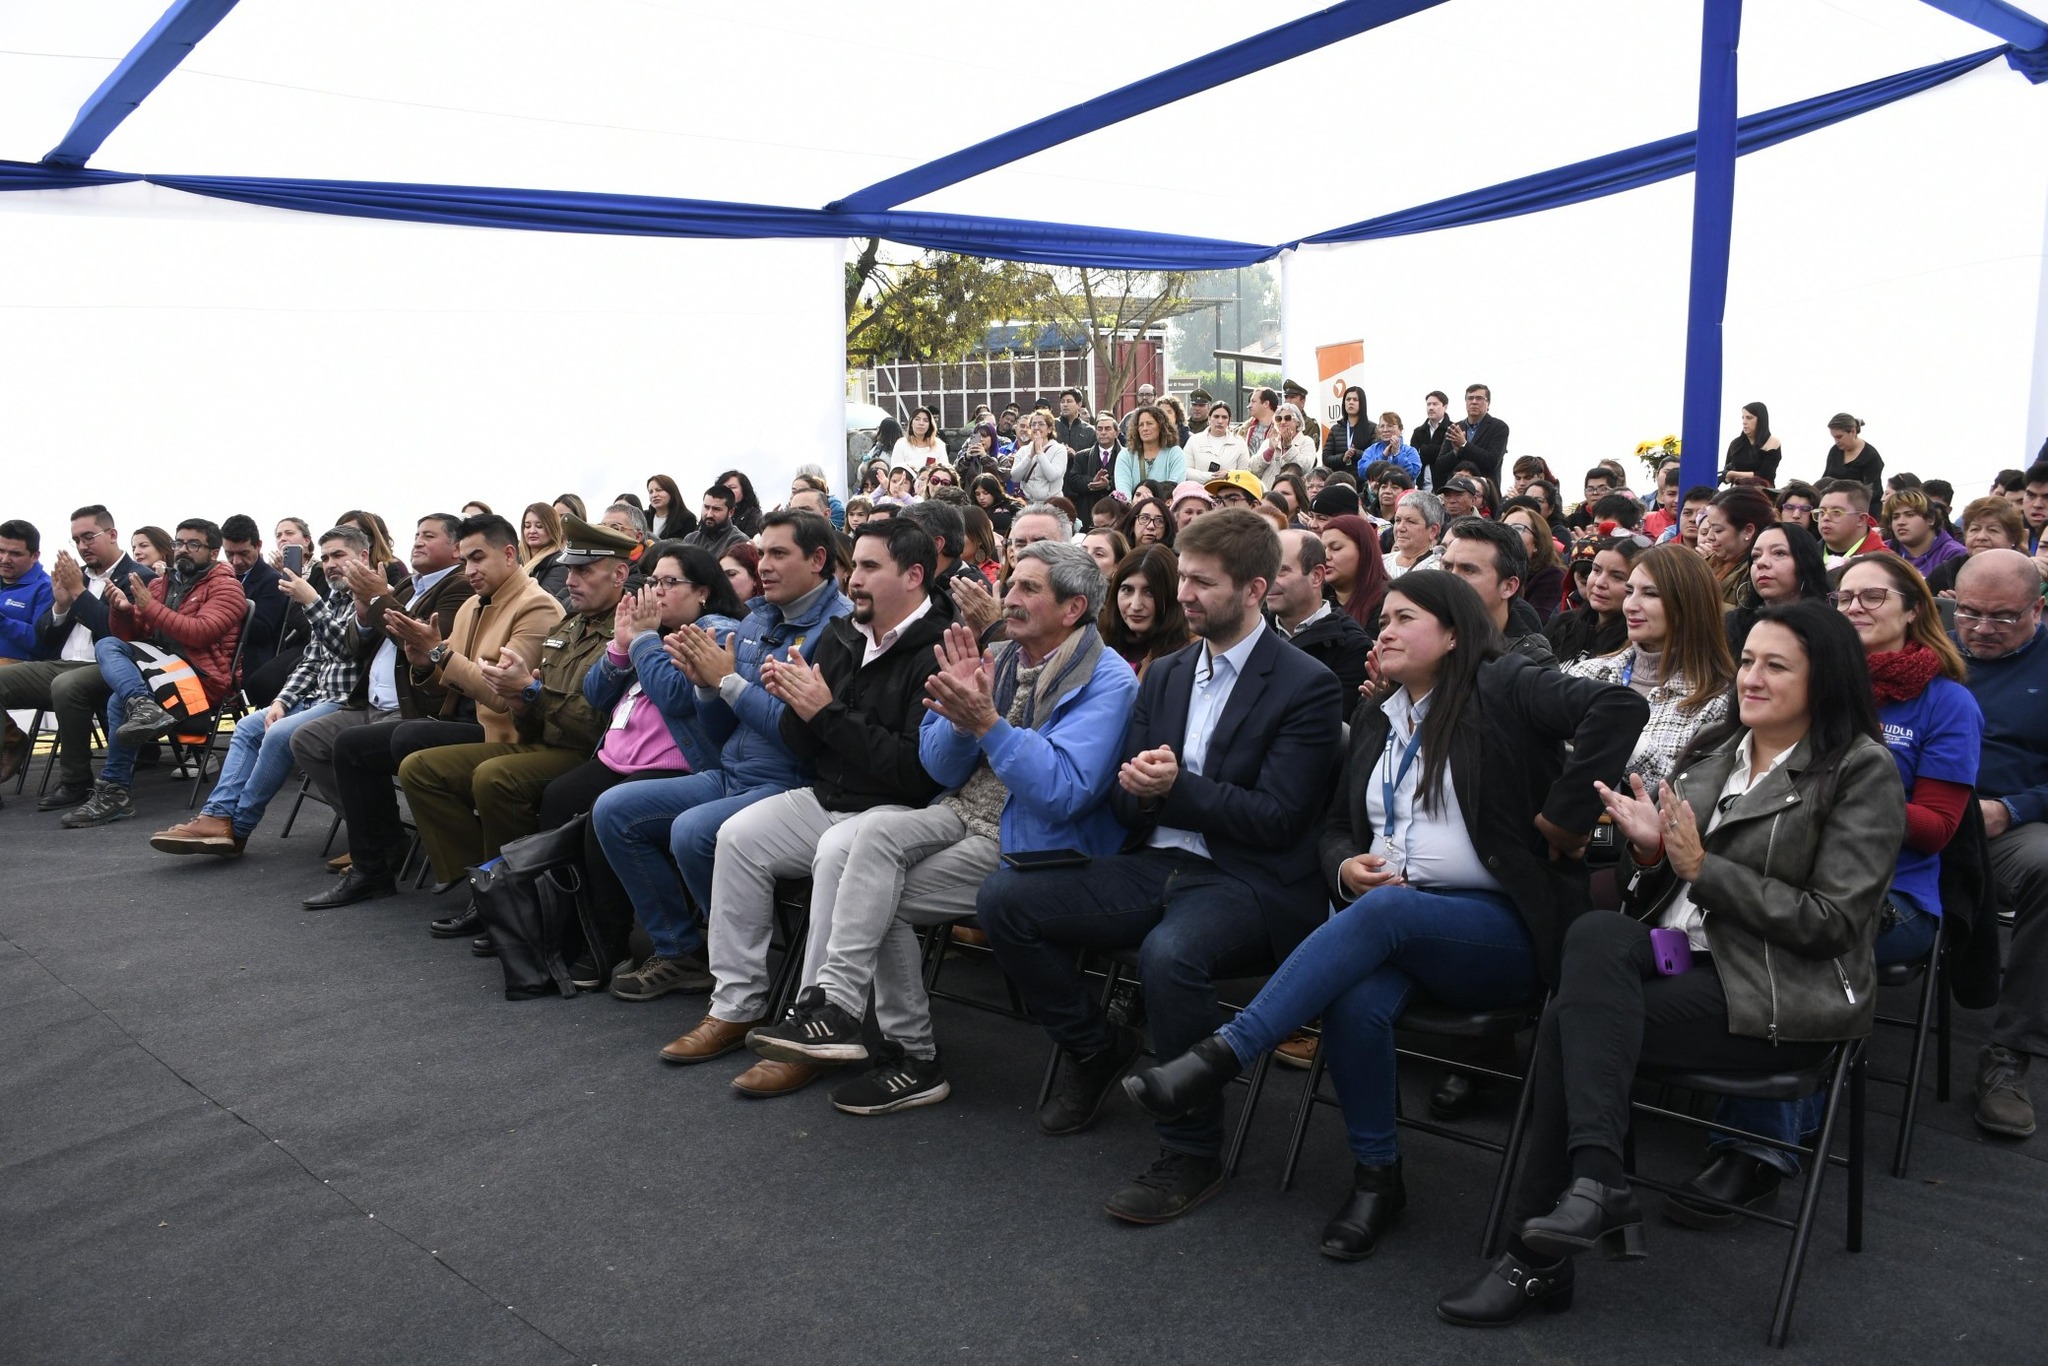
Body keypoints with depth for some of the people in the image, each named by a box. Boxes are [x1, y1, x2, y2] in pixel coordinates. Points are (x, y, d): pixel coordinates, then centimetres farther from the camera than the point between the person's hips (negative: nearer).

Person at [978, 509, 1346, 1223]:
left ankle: (1192, 1153, -16)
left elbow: (1276, 818, -12)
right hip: (1157, 866, 7)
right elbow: (1127, 802, 14)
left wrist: (1177, 788, -22)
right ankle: (1094, 1046, 12)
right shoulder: (1165, 675, 15)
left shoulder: (1307, 686, -6)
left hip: (1246, 882, -6)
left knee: (1170, 953, -38)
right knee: (1002, 899, -9)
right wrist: (1140, 790, -10)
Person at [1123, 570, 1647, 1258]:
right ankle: (1376, 1176, -10)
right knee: (1356, 1000, -30)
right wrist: (1346, 867, -3)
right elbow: (1336, 825, 21)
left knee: (1388, 908, -37)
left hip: (1501, 926, -5)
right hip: (1389, 922, 5)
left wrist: (1563, 820, -17)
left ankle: (1224, 1052, -37)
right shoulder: (1375, 717, 18)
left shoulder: (1502, 687, -3)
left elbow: (1618, 705, -18)